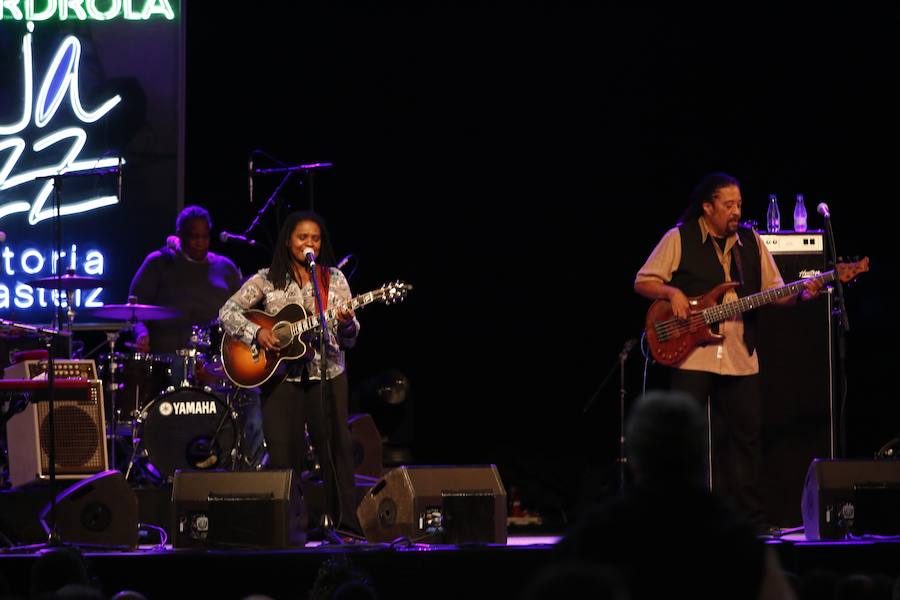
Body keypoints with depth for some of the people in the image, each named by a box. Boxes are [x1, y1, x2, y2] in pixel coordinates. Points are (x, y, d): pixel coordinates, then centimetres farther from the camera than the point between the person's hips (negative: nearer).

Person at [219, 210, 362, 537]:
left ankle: (346, 525, -1)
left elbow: (348, 339, 8)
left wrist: (347, 326, -15)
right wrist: (256, 332, -14)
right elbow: (227, 312, 1)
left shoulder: (334, 279, 8)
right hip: (282, 377, -1)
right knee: (284, 456, 0)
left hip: (327, 374, 1)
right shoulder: (267, 280, 5)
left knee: (337, 449, -4)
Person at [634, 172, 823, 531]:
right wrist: (672, 293, -17)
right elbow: (642, 282, 1)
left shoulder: (751, 242, 11)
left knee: (746, 434, 6)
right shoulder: (679, 239, -1)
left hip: (741, 358, 4)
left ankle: (750, 516, 13)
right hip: (693, 354, -4)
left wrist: (801, 294, -6)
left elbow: (774, 291, 13)